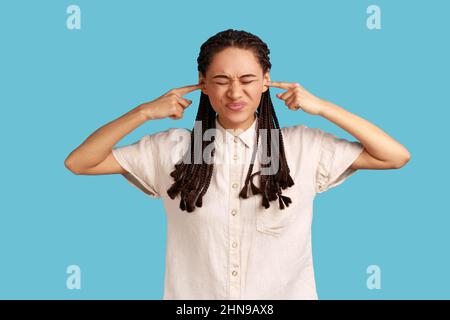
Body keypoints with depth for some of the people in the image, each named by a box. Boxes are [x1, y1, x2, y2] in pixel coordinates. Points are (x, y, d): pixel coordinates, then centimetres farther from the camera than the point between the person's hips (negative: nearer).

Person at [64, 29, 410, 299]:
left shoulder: (303, 146, -6)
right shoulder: (173, 149, -5)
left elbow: (396, 157, -6)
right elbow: (79, 163, -4)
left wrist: (323, 108, -13)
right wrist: (145, 112, -14)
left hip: (285, 293, 0)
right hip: (193, 295, 0)